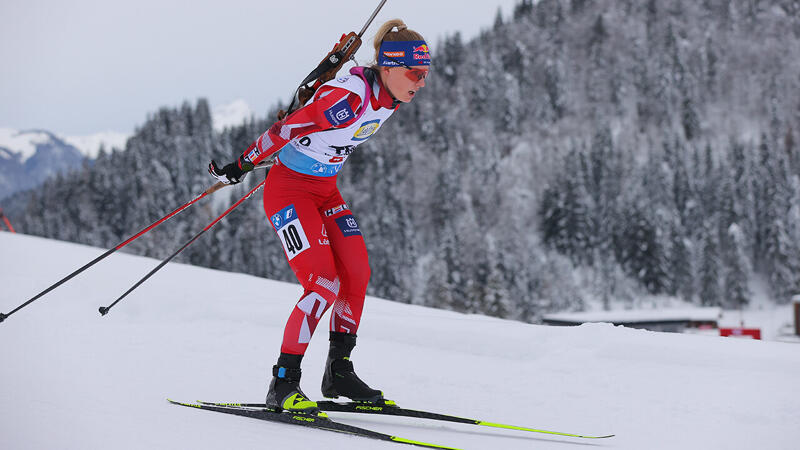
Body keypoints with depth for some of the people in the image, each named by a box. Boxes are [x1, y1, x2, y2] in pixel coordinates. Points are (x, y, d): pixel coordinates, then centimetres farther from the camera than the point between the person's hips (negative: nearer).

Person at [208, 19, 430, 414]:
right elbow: (286, 129, -24)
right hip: (289, 189, -8)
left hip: (325, 189, 8)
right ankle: (283, 384, -10)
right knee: (324, 284, -17)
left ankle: (339, 372, 16)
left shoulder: (392, 96, -3)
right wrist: (241, 167, -16)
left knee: (357, 276, 2)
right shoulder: (349, 97, -30)